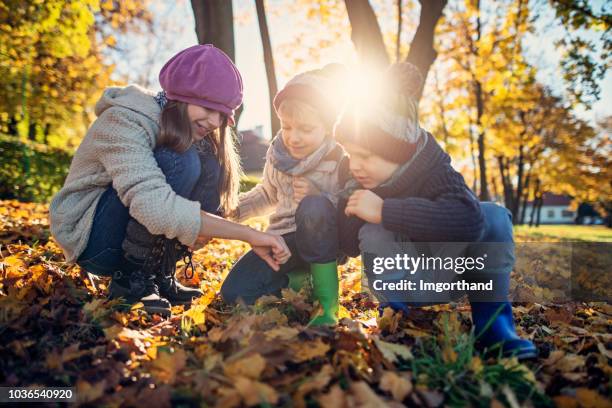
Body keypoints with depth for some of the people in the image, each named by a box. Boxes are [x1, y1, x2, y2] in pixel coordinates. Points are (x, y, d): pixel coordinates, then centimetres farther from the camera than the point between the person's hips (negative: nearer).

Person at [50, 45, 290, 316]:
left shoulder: (191, 131, -2)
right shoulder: (125, 120, -25)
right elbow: (155, 208, -41)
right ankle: (131, 279, -17)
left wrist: (205, 227, -25)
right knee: (180, 163, -28)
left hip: (131, 239, 7)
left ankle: (160, 275, -5)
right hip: (90, 238, -7)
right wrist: (248, 235, -41)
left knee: (210, 167, -14)